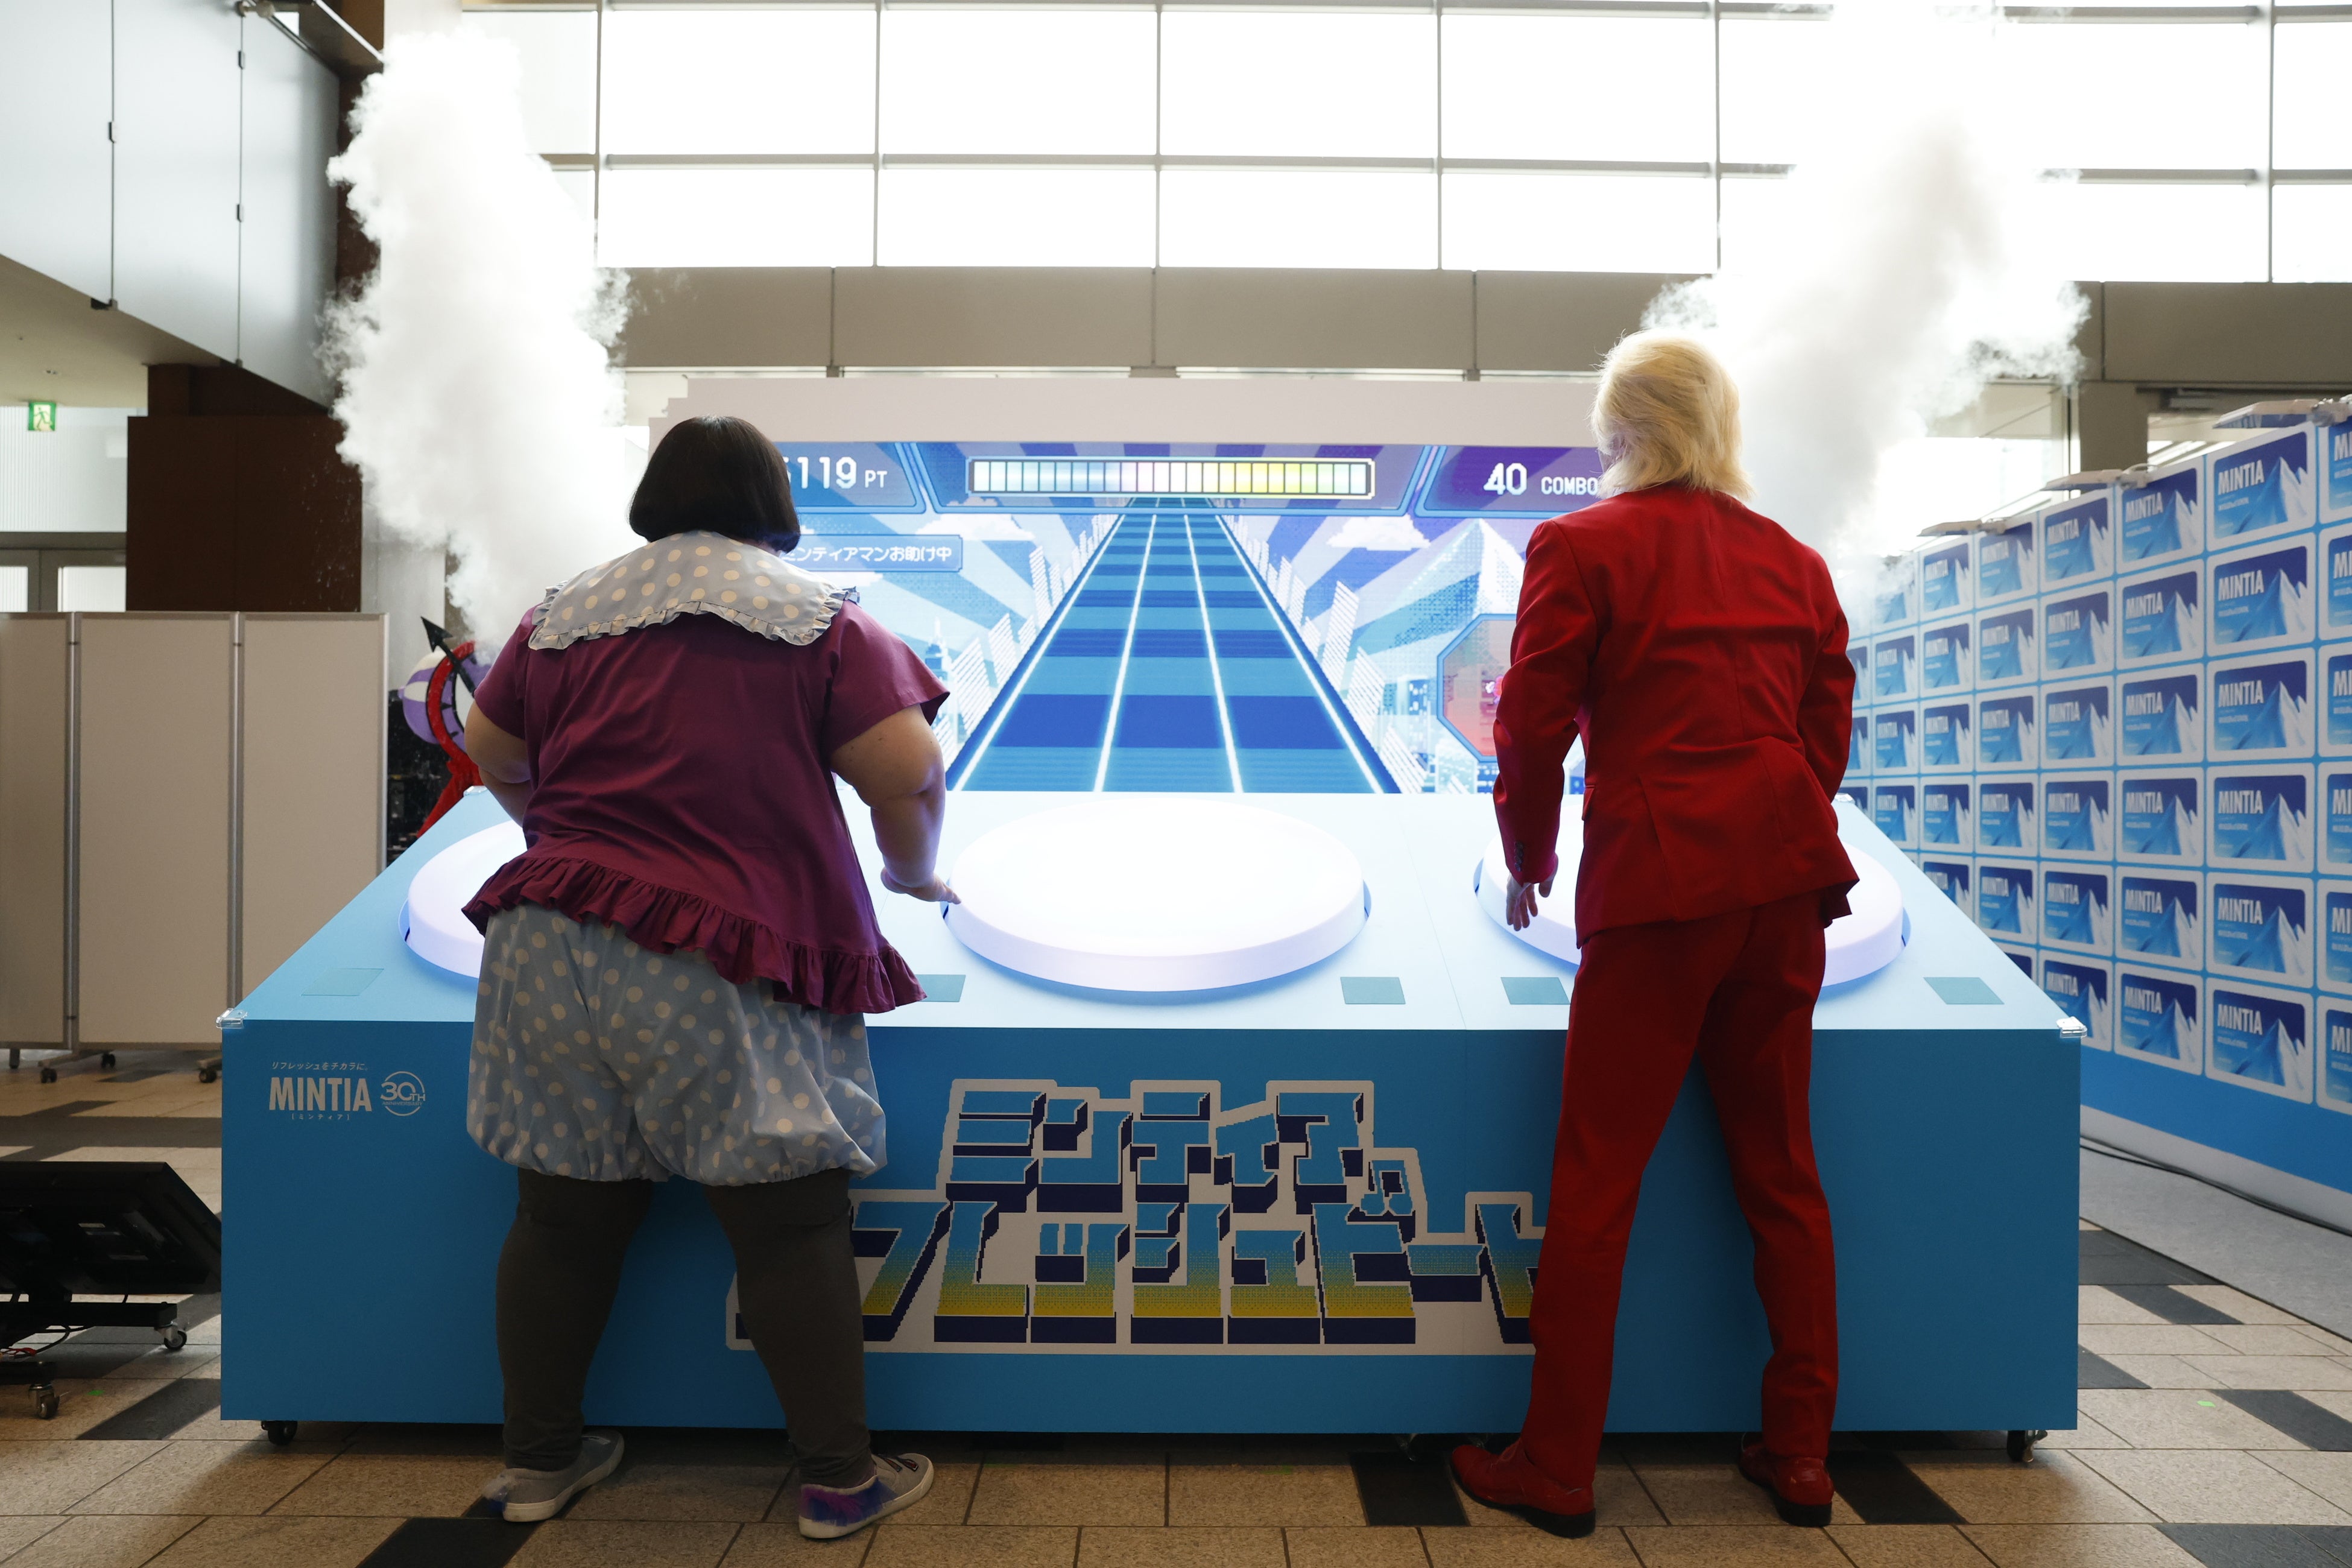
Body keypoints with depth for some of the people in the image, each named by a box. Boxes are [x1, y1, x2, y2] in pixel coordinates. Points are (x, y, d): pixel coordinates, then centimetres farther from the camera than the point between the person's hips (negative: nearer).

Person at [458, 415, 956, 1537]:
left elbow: (491, 756, 24)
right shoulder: (817, 621, 2)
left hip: (552, 954, 5)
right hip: (719, 972, -4)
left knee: (564, 1215, 15)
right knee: (789, 1224, 4)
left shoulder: (565, 615, 14)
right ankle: (840, 1478, 14)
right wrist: (913, 876, 13)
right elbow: (909, 774, -6)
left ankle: (538, 1458, 31)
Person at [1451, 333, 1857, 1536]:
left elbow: (1532, 729, -6)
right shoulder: (1794, 562, 13)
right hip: (1787, 876, 6)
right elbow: (1828, 729, 14)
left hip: (1658, 886, -6)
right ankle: (1800, 1457, 27)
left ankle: (1556, 1470, 14)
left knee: (1594, 1188, 3)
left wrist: (1529, 862, 9)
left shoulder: (1578, 548, -3)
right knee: (1782, 1173, 16)